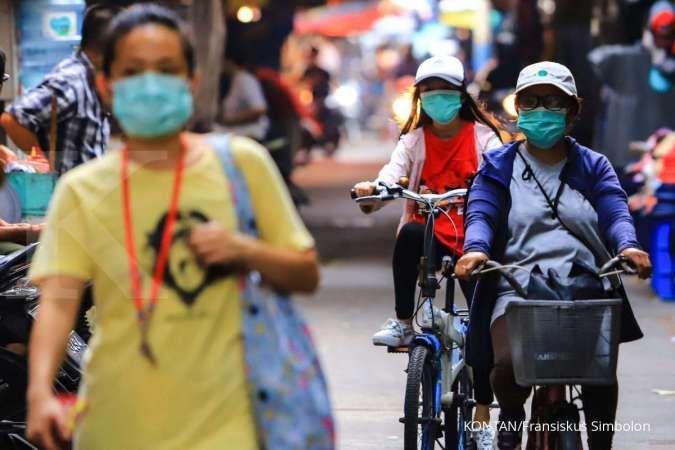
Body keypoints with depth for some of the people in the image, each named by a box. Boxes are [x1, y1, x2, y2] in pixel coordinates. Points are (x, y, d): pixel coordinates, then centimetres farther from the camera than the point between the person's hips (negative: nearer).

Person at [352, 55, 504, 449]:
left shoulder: (483, 136, 3)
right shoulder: (415, 139, 7)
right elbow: (395, 169, -12)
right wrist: (375, 186, -35)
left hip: (473, 239, 0)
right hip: (430, 236, 0)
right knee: (409, 235, -37)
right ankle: (403, 324, -25)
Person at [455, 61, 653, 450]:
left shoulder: (593, 167, 17)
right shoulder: (498, 167, 14)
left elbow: (616, 213, 0)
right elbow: (481, 213, -3)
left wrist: (628, 245, -25)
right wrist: (476, 249, -27)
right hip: (517, 290, -1)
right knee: (509, 363, -28)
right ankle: (511, 419, 5)